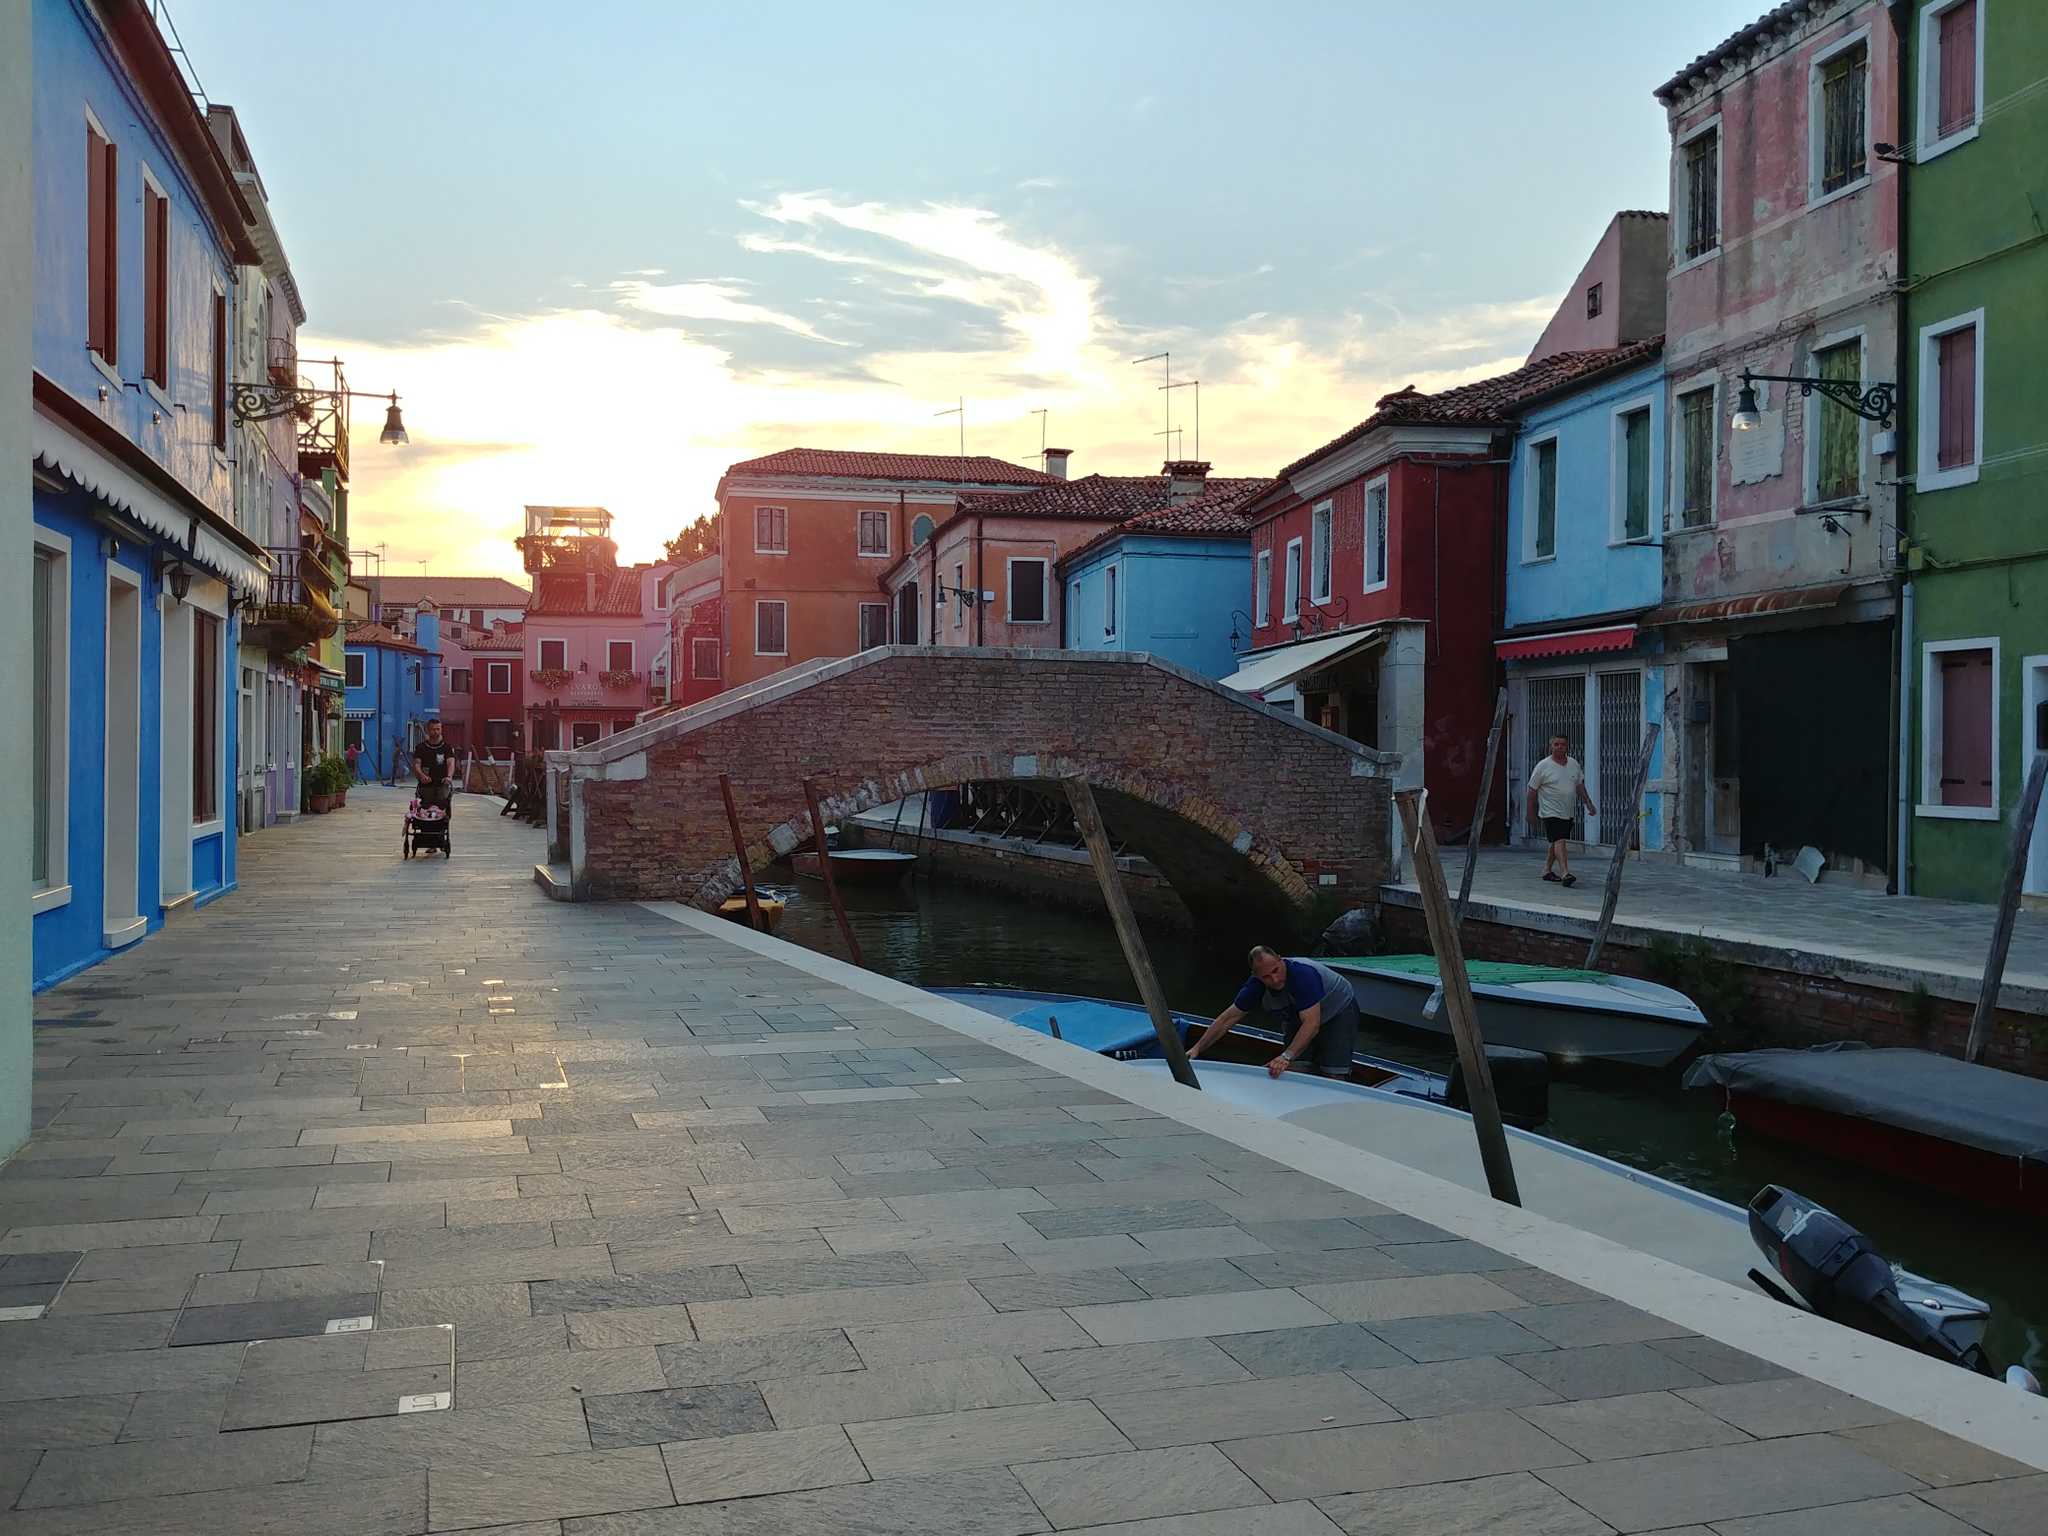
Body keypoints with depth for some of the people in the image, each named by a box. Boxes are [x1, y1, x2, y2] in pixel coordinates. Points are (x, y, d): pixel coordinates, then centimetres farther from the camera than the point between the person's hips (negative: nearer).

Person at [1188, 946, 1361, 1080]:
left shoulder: (1304, 974, -40)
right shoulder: (1257, 984, -20)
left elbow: (1312, 1024, -45)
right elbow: (1228, 1018, -12)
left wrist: (1287, 1057, -53)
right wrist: (1197, 1048, -15)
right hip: (1299, 1016, 6)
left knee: (1334, 1075, -17)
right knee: (1290, 1070, -8)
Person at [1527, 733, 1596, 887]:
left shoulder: (1574, 764, 8)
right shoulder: (1543, 766, -8)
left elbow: (1580, 786, 19)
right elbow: (1532, 791, -4)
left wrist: (1589, 803, 12)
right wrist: (1531, 814, -3)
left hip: (1568, 813, 6)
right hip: (1551, 812, -6)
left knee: (1556, 842, 15)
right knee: (1559, 841, -18)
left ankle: (1547, 870, 27)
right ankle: (1565, 874, -26)